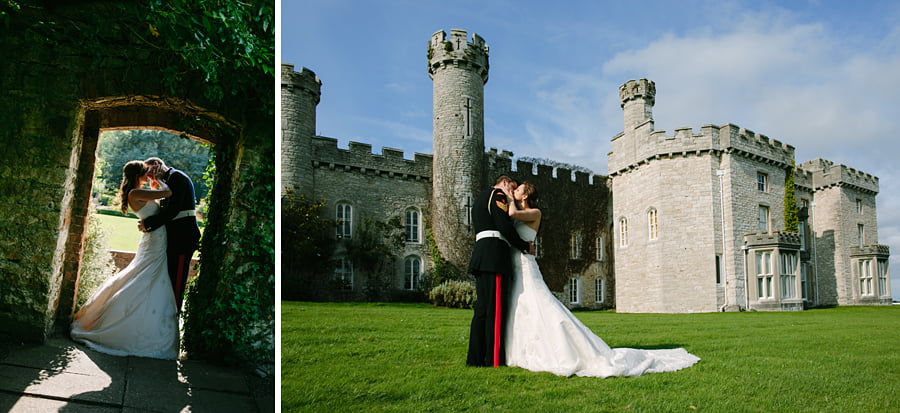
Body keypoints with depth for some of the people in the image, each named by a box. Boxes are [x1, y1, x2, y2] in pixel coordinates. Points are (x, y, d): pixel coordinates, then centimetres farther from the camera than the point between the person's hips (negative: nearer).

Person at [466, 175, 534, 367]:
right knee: (495, 307, -9)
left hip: (481, 257, 9)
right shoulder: (497, 195, 0)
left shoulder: (480, 198, 30)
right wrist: (525, 246, 1)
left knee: (482, 307, 7)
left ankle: (476, 357, 7)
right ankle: (493, 358, -9)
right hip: (494, 257, -9)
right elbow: (505, 227, -11)